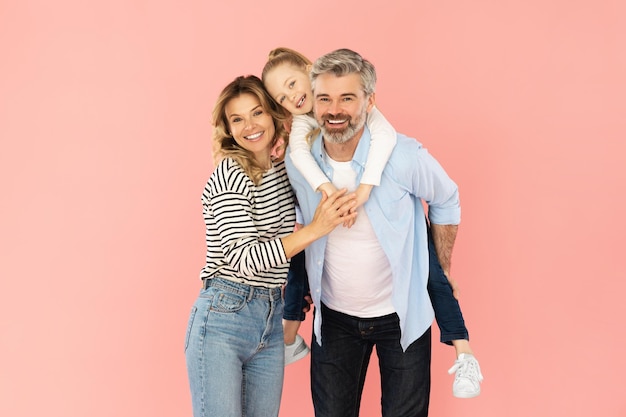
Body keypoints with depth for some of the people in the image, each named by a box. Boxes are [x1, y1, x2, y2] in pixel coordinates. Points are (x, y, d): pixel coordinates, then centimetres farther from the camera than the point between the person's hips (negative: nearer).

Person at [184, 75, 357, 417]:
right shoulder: (229, 174, -12)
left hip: (272, 324, 7)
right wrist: (314, 229, -27)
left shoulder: (283, 172, 10)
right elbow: (243, 257, -21)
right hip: (222, 319, -7)